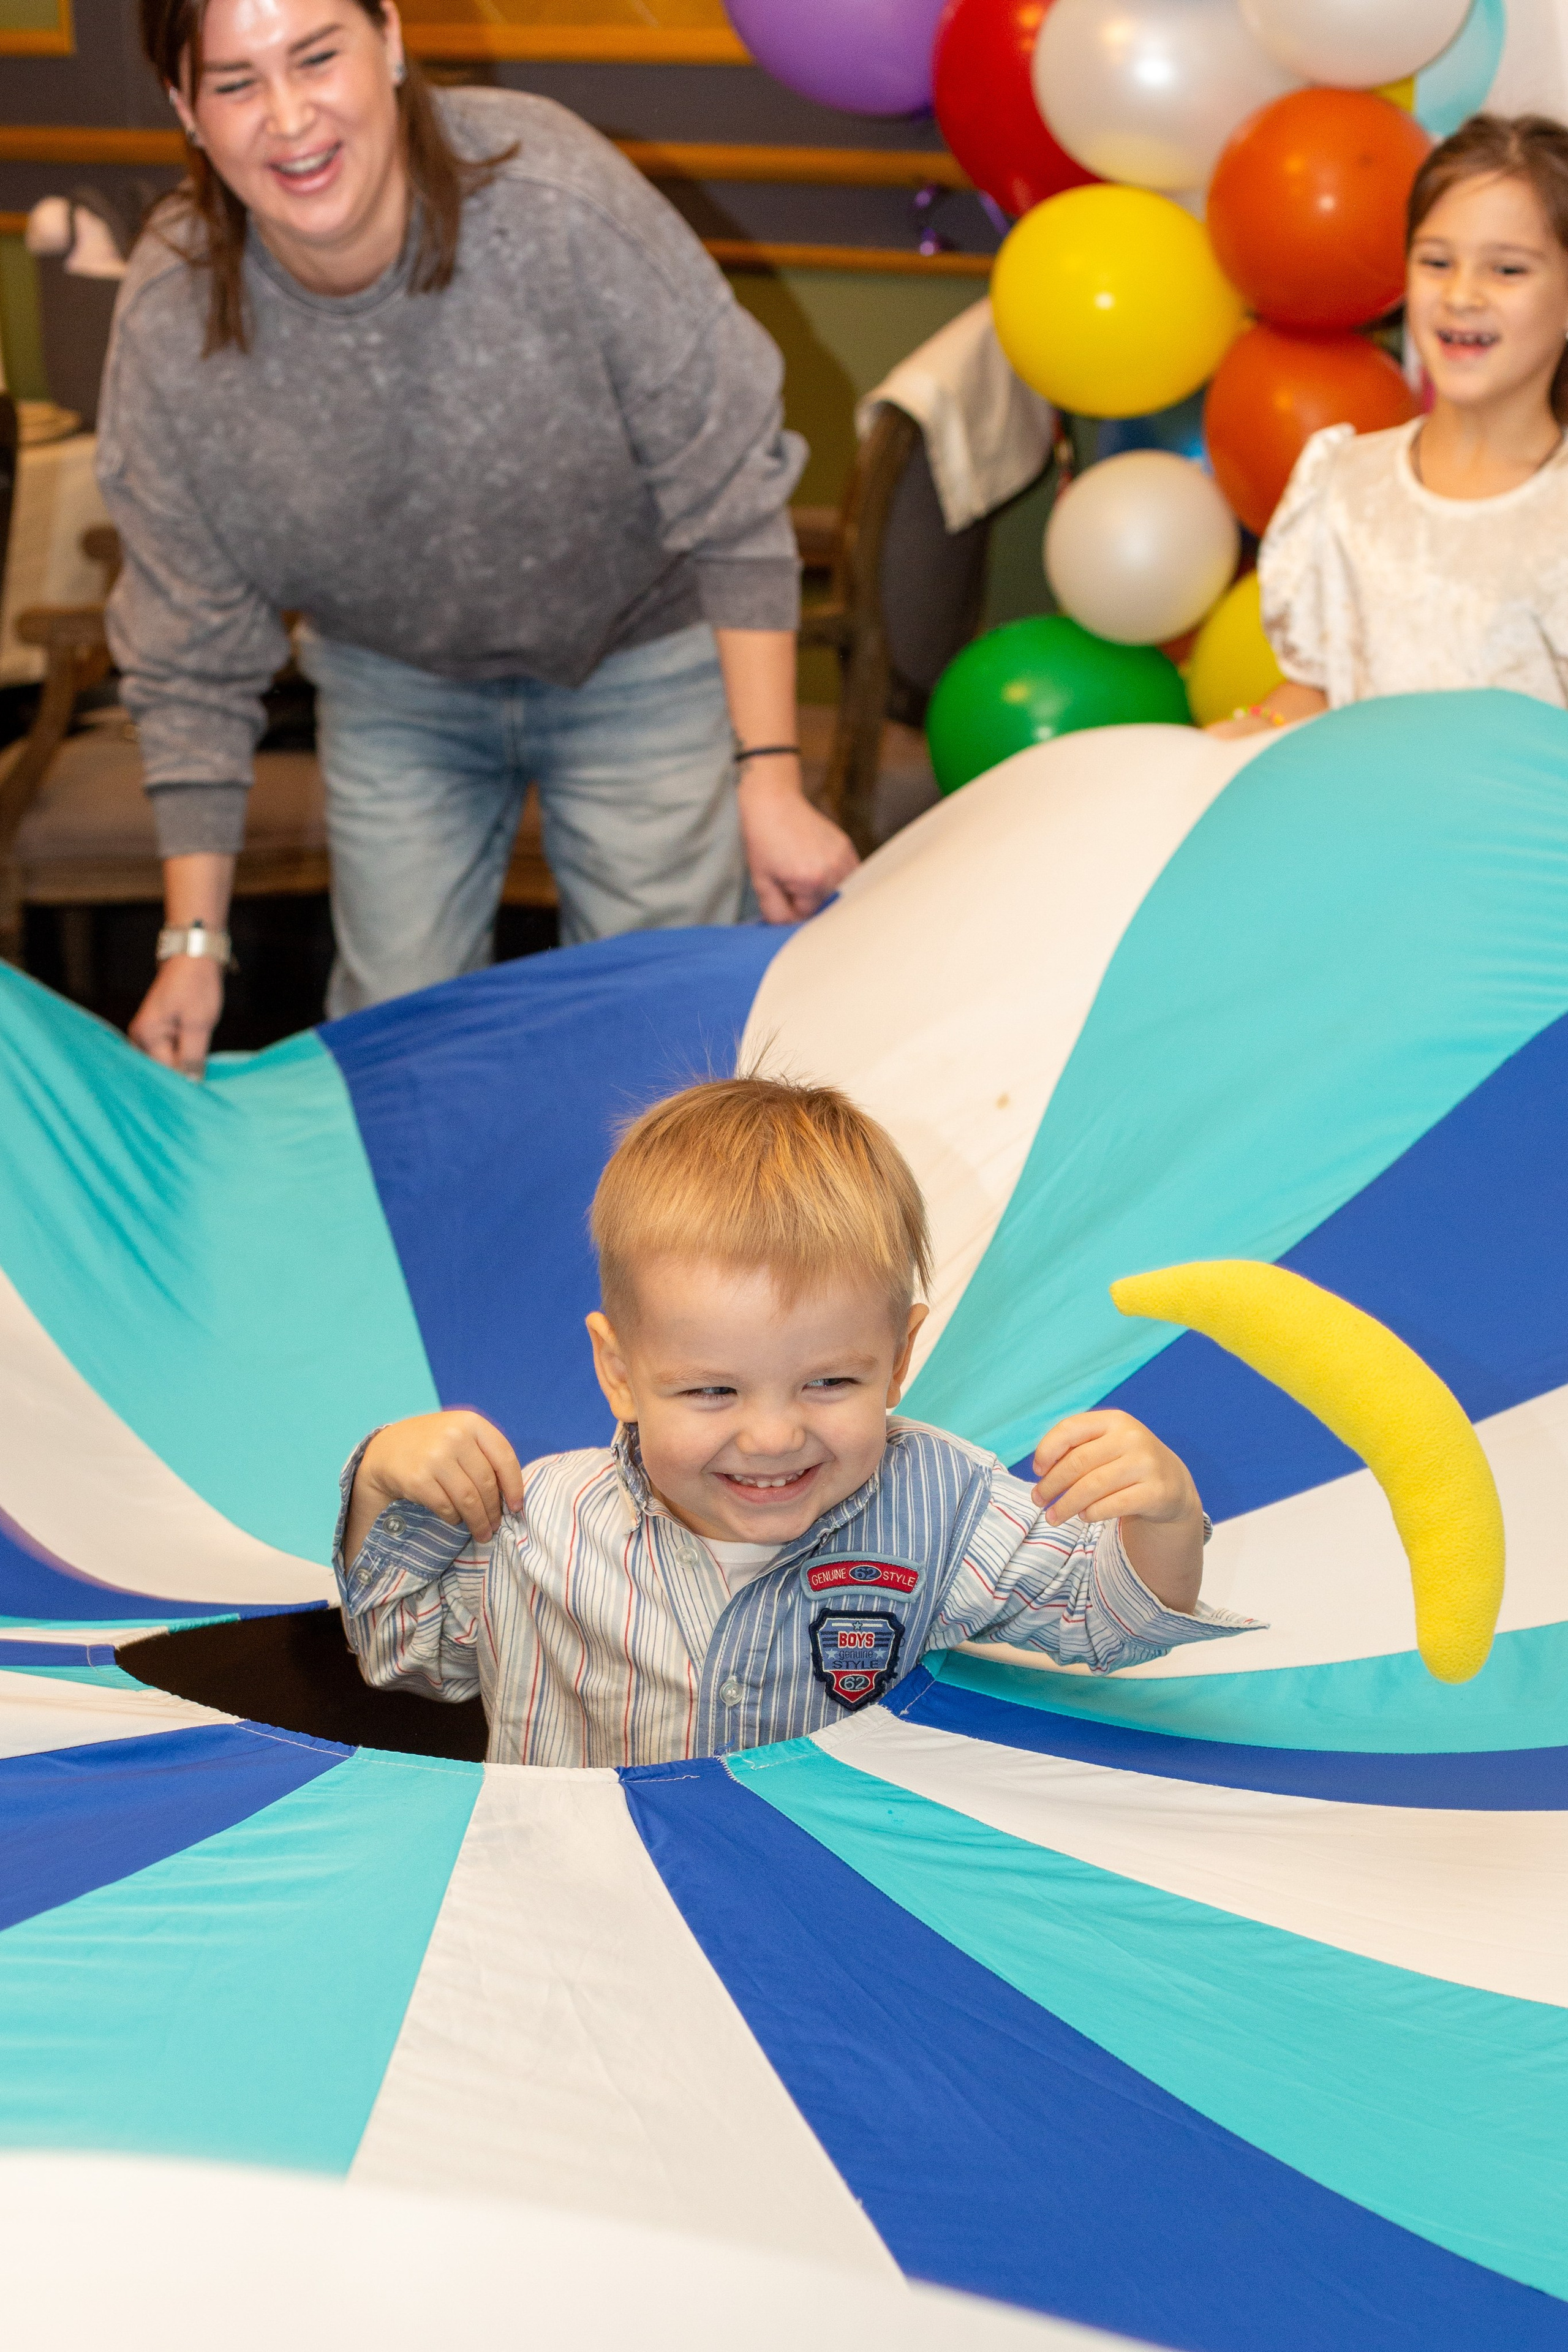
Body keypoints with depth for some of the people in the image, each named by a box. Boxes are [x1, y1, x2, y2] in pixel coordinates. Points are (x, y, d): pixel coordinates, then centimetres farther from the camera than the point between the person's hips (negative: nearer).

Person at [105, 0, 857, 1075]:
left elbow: (732, 504, -21)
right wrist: (195, 939, -9)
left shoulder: (557, 198, -31)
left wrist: (771, 780, -24)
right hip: (394, 684, 2)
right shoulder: (169, 329, -22)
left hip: (643, 656, -2)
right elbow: (193, 662, -10)